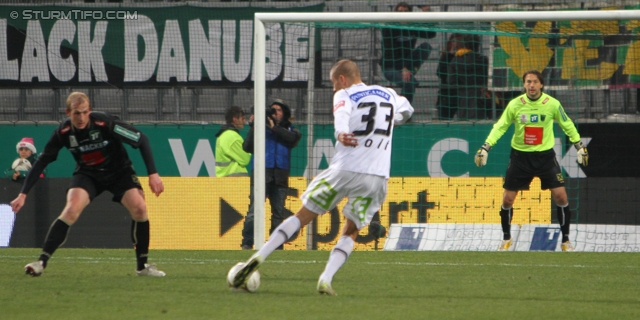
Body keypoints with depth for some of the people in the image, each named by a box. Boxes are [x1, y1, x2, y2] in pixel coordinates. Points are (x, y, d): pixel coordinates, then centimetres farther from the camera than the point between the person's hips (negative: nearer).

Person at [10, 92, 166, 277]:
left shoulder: (105, 124, -28)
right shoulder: (63, 133, -20)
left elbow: (141, 140, -19)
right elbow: (41, 162, -10)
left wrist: (153, 174, -23)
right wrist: (23, 194, -13)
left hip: (119, 171, 0)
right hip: (87, 174, 0)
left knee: (139, 208, -20)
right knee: (72, 209, -25)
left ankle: (142, 266, -3)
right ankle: (41, 262, -24)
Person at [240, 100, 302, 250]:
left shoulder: (288, 130, 15)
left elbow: (294, 138, -9)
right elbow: (247, 147, 0)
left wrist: (274, 127, -10)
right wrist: (253, 127, -8)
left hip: (280, 177, 3)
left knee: (279, 213, 7)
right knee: (254, 211, -13)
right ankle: (247, 244, -16)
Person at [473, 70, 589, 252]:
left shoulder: (552, 104, -8)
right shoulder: (515, 105, -9)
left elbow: (567, 125, 7)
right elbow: (500, 126, -1)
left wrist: (579, 146, 8)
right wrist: (486, 147, -10)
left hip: (545, 155, 0)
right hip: (520, 155, 0)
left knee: (560, 196, -9)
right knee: (507, 199, 0)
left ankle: (565, 240, 7)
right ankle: (506, 238, 23)